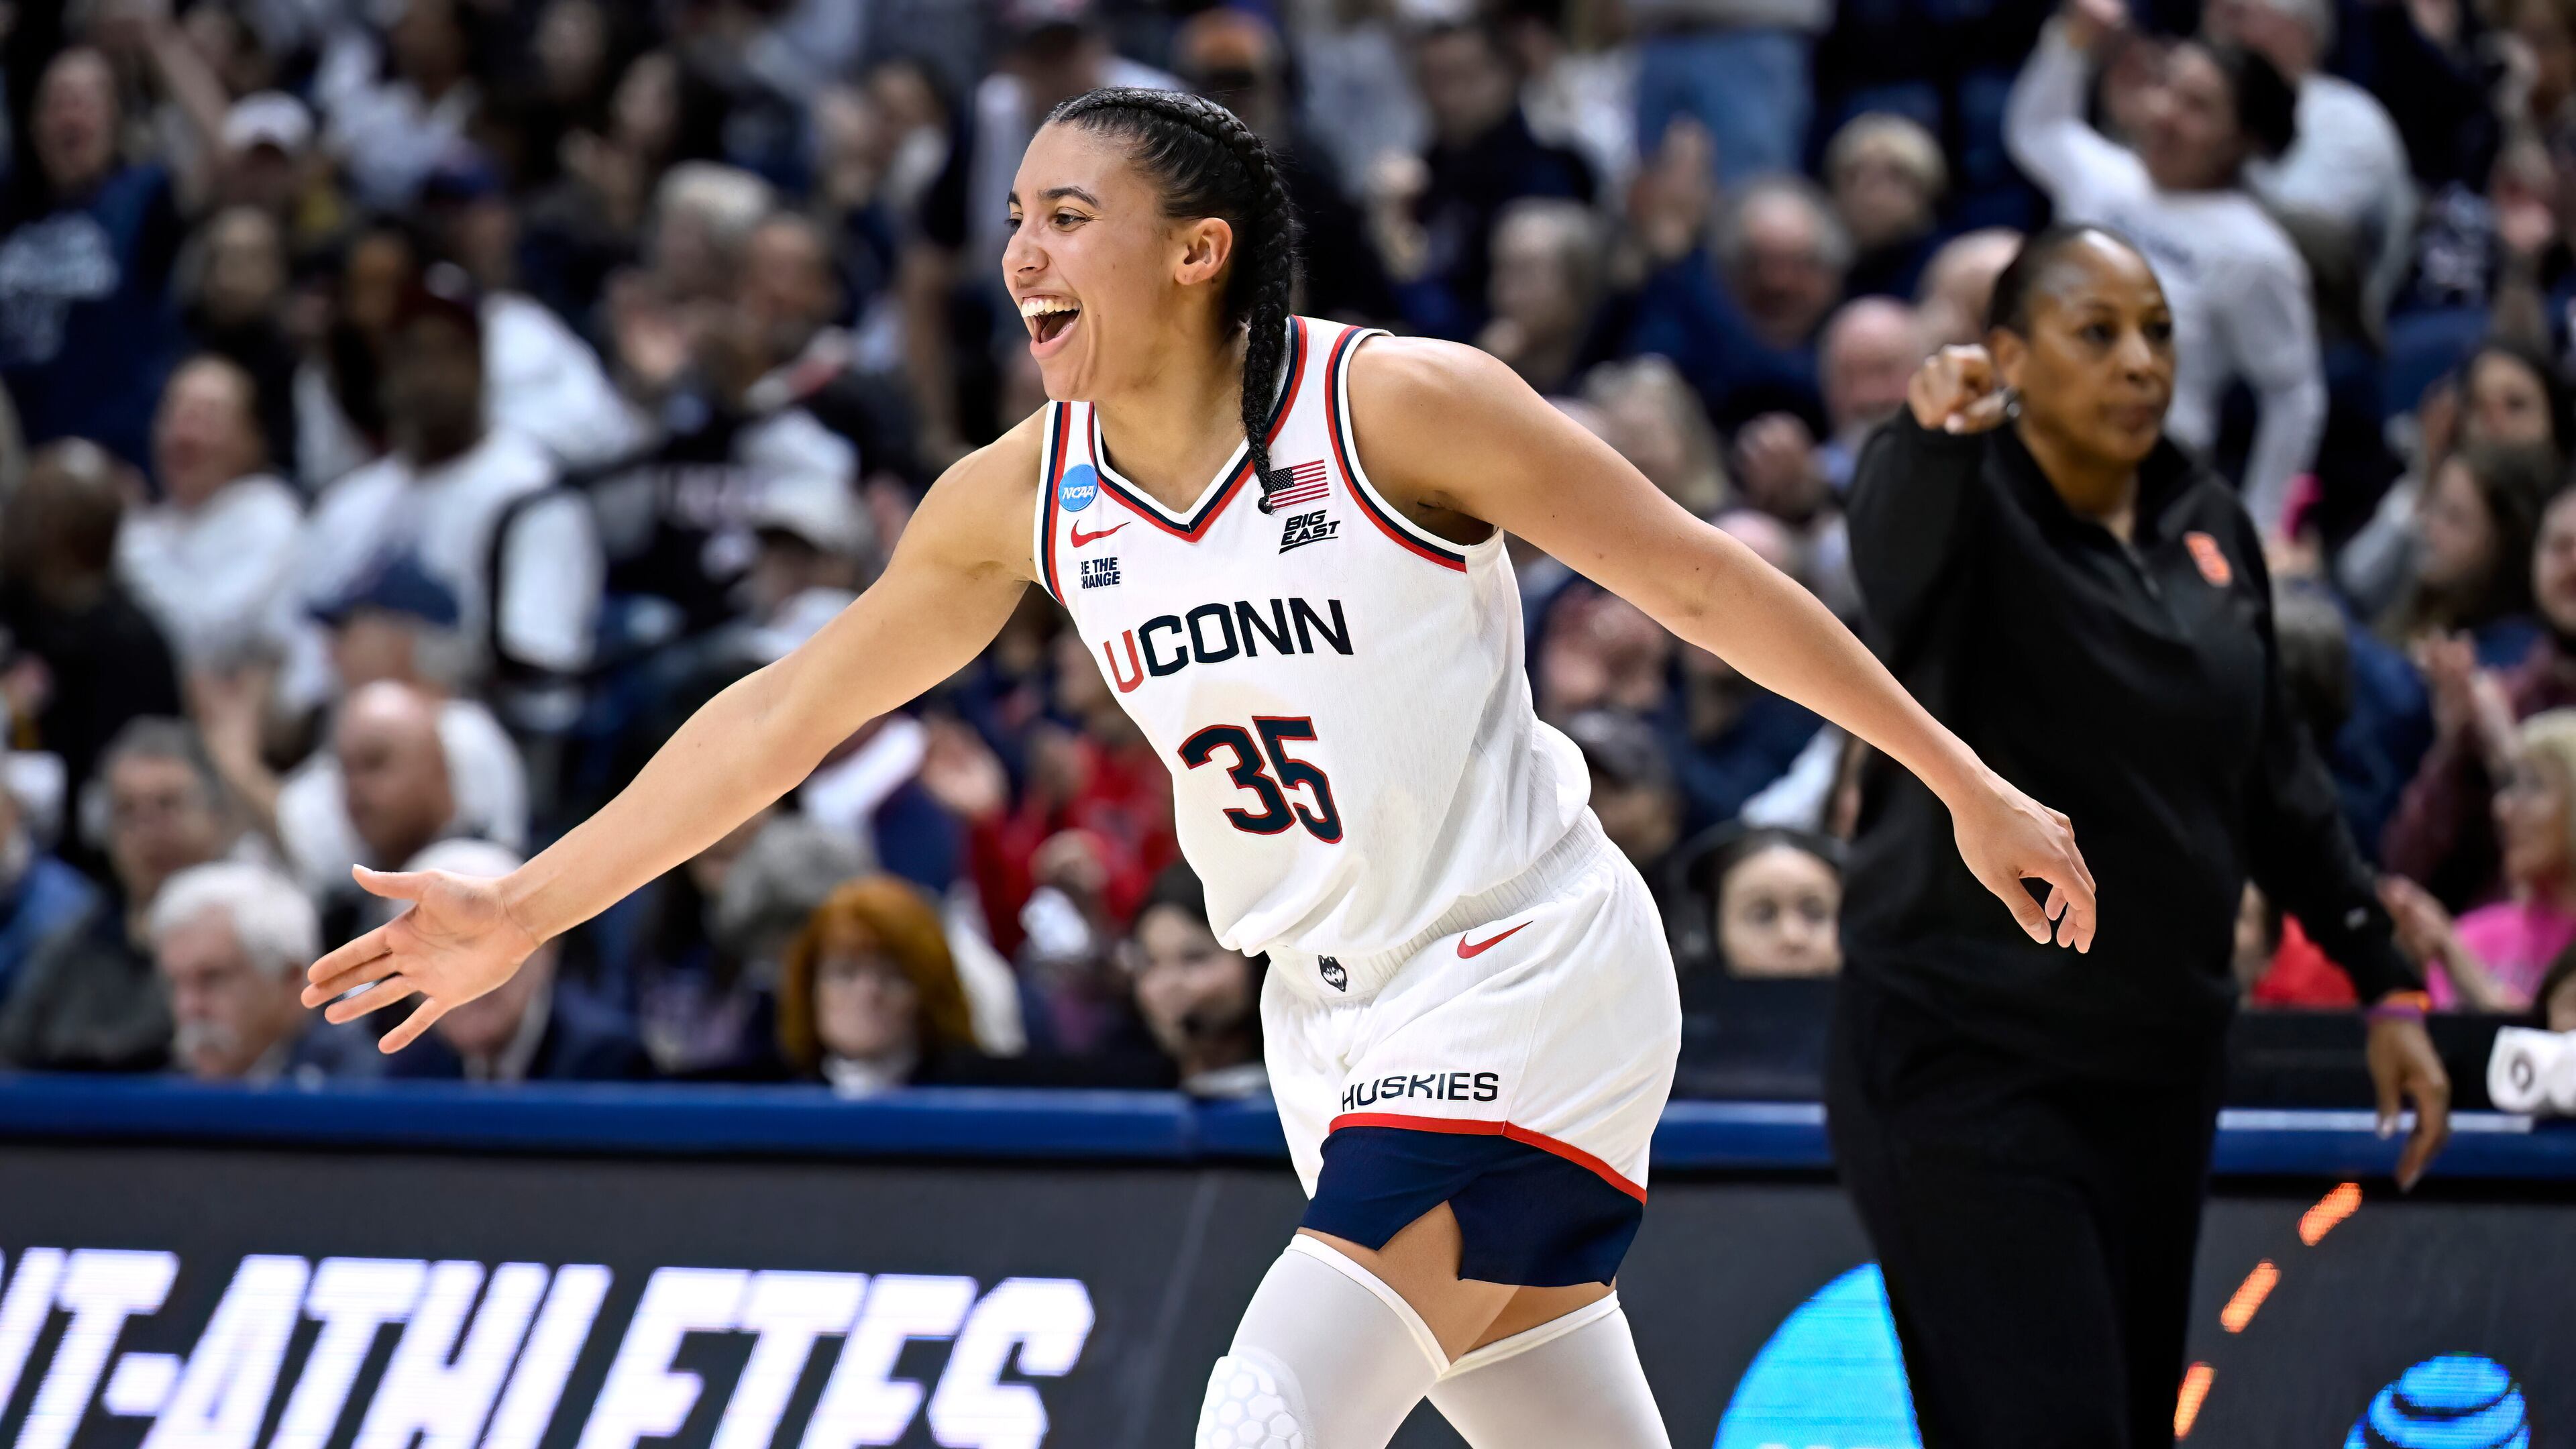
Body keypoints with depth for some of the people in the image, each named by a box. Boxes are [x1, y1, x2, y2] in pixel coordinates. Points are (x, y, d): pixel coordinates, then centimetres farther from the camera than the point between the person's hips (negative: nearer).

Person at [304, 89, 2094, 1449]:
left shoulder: (1398, 405, -15)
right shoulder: (1025, 497, 2)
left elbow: (1702, 583, -9)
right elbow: (793, 708, 11)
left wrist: (1969, 788, -6)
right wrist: (527, 910, 11)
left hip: (1528, 985, -6)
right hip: (1341, 1030, 6)